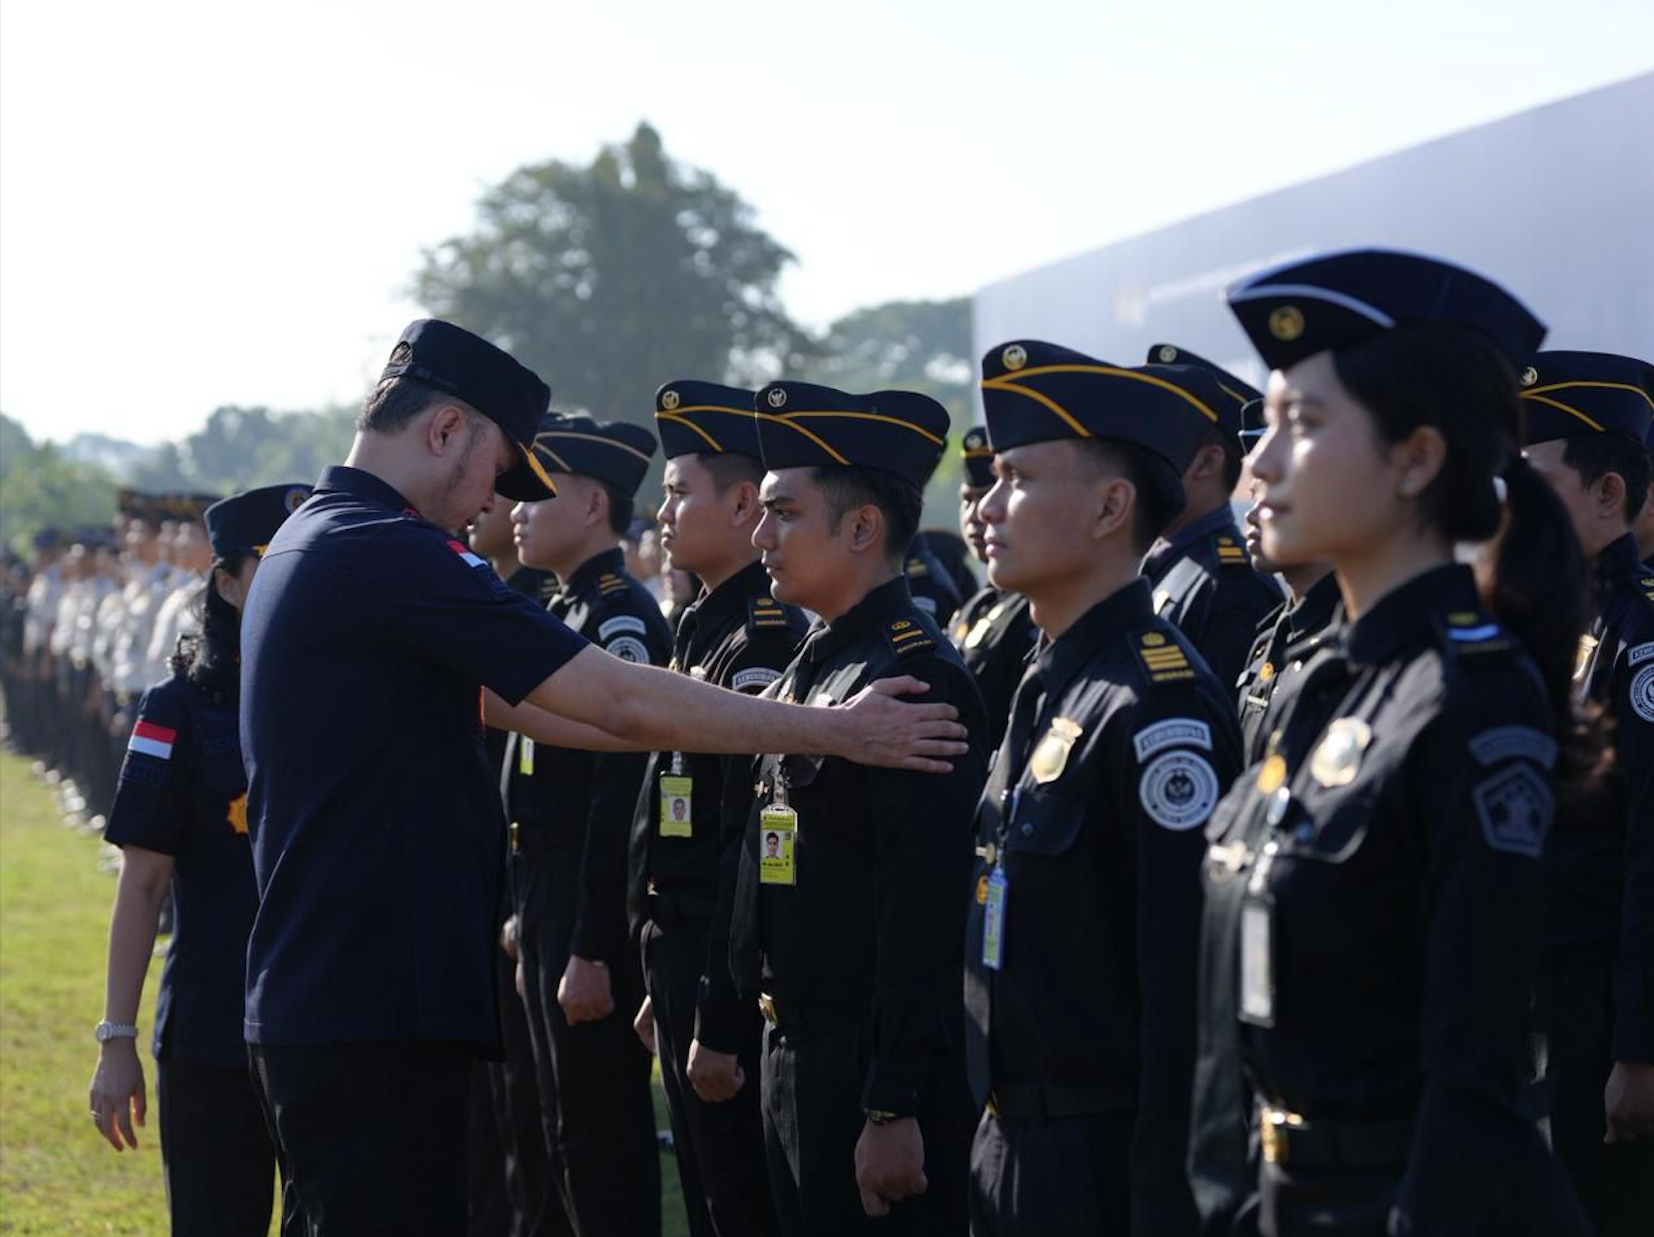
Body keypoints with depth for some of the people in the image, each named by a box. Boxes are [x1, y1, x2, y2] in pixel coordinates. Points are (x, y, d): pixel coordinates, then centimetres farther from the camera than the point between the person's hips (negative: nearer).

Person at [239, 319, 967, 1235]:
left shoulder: (311, 543, 16)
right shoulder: (387, 552, -15)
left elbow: (510, 705, 19)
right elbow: (620, 703, -17)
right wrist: (838, 732, -9)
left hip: (308, 998, 11)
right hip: (376, 1019, -11)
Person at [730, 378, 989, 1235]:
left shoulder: (917, 682, -16)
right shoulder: (812, 667, 13)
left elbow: (925, 915, -21)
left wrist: (895, 1109, -23)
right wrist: (779, 1050, 18)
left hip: (874, 1067, -9)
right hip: (797, 1054, 9)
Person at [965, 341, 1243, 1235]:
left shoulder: (1157, 708, -18)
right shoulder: (1048, 685, 11)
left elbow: (1190, 987, -22)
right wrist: (996, 1144, 19)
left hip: (1104, 1164, -9)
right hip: (1010, 1147, 9)